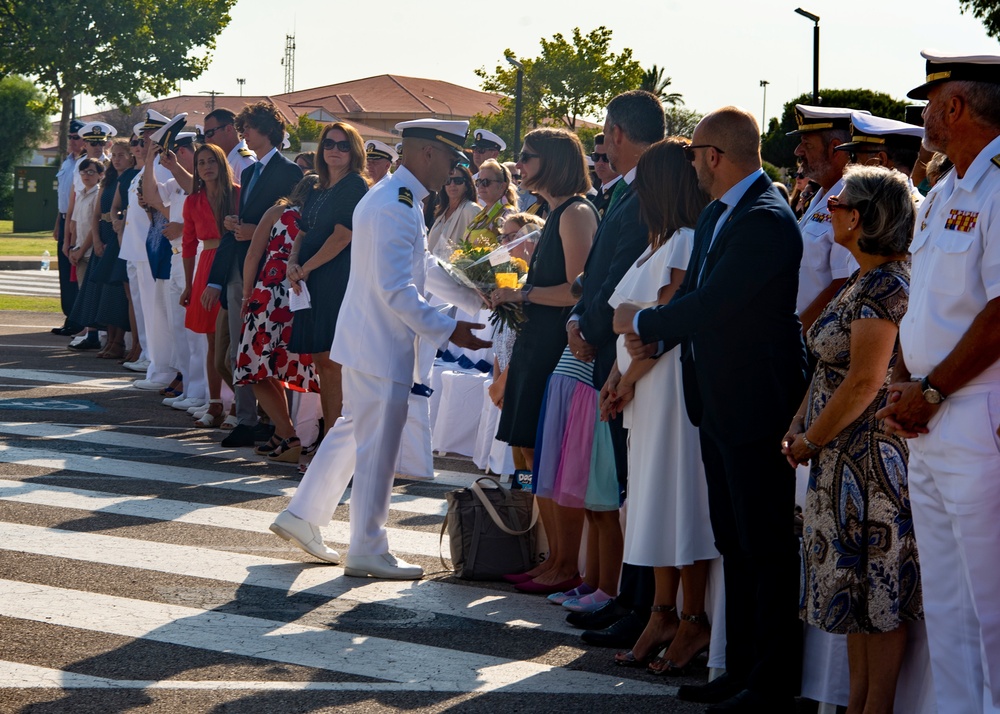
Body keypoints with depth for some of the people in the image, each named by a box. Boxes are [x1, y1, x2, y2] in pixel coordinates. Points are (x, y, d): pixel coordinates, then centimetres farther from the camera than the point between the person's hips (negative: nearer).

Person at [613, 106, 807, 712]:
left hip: (758, 404, -10)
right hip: (719, 405, 10)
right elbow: (693, 292, 13)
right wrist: (657, 338, -5)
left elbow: (711, 305, -23)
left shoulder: (766, 219, -19)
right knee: (735, 543, 16)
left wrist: (642, 322, -8)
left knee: (767, 546, -2)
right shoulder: (717, 213, 12)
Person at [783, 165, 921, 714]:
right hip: (843, 460, 10)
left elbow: (864, 383, -20)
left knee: (878, 585, -3)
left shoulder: (885, 284, -16)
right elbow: (830, 369, 16)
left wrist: (809, 442, -12)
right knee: (853, 582, 13)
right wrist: (798, 430, 5)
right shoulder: (858, 283, 14)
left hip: (874, 456, -10)